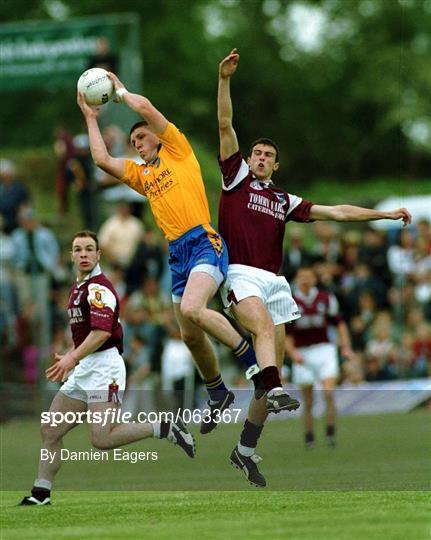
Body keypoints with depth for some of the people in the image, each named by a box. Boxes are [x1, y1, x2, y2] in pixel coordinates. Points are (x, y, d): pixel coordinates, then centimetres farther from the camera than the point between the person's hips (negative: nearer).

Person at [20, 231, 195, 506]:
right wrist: (70, 359, 19)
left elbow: (101, 332, -23)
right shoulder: (77, 288, 19)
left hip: (103, 367, -9)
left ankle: (166, 428, -7)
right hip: (83, 370, 9)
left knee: (102, 438, -19)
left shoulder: (99, 287, -12)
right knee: (50, 430, 4)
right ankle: (41, 493, 7)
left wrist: (73, 358, -26)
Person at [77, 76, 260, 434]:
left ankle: (254, 360, -19)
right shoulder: (141, 174, 25)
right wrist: (91, 118, 26)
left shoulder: (177, 152, 9)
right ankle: (218, 394, 23)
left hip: (204, 243, -8)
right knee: (190, 335, 6)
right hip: (177, 253, 8)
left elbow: (146, 108, 0)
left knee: (192, 309, -30)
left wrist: (120, 90, 16)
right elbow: (102, 159, 19)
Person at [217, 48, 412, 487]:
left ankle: (246, 449, 6)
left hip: (274, 281, 5)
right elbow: (225, 125, 3)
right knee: (264, 324, -35)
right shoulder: (236, 178, 11)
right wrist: (224, 80, -7)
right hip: (240, 275, -5)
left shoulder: (283, 201, 22)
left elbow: (335, 212, 24)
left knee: (274, 364, -1)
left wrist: (386, 213, 21)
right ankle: (273, 390, -58)